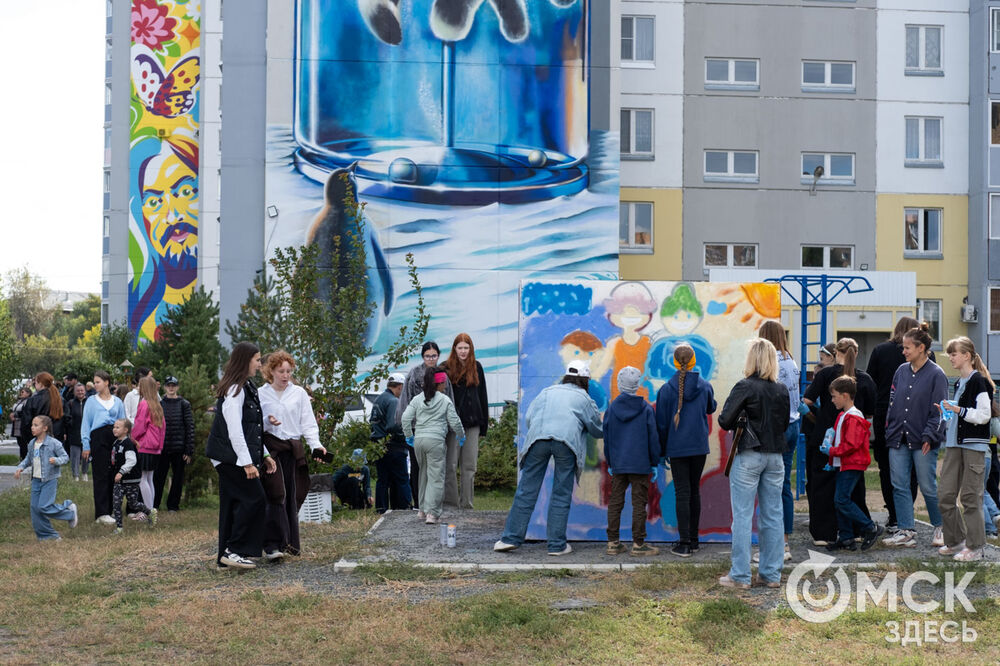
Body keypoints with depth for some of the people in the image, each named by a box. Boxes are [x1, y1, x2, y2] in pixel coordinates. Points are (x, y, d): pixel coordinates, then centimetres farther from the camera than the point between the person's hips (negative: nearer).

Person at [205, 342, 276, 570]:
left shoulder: (246, 387, 18)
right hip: (232, 457, -10)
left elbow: (253, 429, 23)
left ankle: (225, 557, 13)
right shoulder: (234, 390, -14)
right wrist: (247, 462, -21)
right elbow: (234, 430, -20)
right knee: (254, 498, -11)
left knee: (234, 503, 10)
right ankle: (234, 551, -7)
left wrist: (264, 455, 20)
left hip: (232, 458, 10)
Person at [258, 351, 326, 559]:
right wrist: (267, 422, -13)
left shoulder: (299, 393, 10)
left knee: (292, 496, 3)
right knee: (275, 495, -15)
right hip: (270, 448, -2)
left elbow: (308, 424, 9)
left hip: (293, 449, 3)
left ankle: (290, 542, 14)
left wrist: (316, 445, -6)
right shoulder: (261, 394, 6)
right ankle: (272, 545, -17)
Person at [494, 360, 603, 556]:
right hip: (567, 442, -2)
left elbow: (528, 418, 17)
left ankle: (511, 538, 5)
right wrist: (604, 433, 47)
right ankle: (557, 545, 8)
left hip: (538, 438, 2)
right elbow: (597, 429, 25)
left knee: (527, 490, 4)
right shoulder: (583, 398, 20)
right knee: (561, 495, 6)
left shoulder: (547, 391, 26)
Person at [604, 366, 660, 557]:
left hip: (618, 464, 3)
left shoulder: (611, 409, 2)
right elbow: (653, 438, -2)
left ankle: (613, 543, 11)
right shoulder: (646, 409, -4)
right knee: (639, 503, 1)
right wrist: (654, 464, 6)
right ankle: (638, 544, 2)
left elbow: (607, 439, 8)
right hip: (640, 465, -3)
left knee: (615, 502, 9)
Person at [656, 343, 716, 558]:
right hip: (699, 446, 2)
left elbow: (661, 423, -3)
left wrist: (662, 450, 8)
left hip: (677, 449, -2)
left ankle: (684, 543, -4)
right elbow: (711, 408, 19)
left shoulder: (666, 389, -7)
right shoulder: (705, 386, -2)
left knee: (682, 493, -1)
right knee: (695, 492, 14)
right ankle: (693, 540, 20)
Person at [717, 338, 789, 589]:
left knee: (742, 516, 0)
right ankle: (771, 574, 15)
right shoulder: (782, 390, 4)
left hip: (748, 456, -5)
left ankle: (740, 575, 2)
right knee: (773, 515, 10)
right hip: (775, 456, 5)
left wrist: (737, 424, 4)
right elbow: (785, 424, 14)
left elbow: (725, 421, -16)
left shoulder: (745, 387, -12)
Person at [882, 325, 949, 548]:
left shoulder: (936, 374, -7)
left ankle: (940, 528, 22)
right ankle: (906, 532, 7)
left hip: (922, 441, -6)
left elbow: (938, 410, -8)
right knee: (899, 486, 2)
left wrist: (929, 436, -14)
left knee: (928, 486, 2)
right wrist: (889, 429, 8)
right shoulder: (901, 371, 11)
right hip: (898, 438, 6)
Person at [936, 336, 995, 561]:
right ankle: (954, 541, 18)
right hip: (955, 444, 8)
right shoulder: (958, 383, 16)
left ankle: (975, 547, 5)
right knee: (945, 495, 6)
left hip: (974, 445, -8)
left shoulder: (978, 381, -10)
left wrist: (958, 409, -21)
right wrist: (946, 413, 9)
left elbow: (984, 415, -16)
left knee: (970, 496, -4)